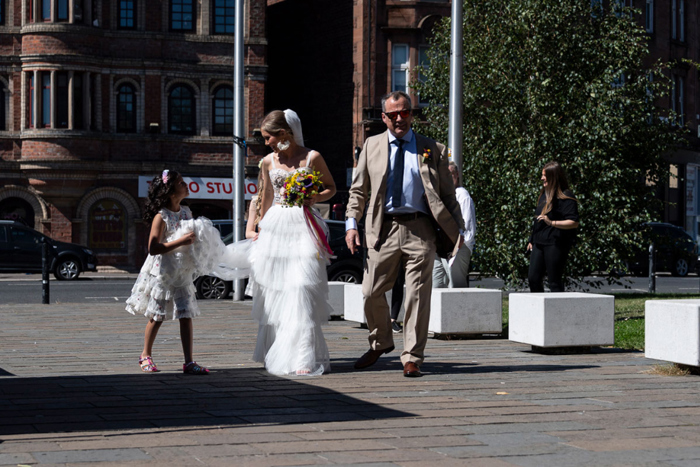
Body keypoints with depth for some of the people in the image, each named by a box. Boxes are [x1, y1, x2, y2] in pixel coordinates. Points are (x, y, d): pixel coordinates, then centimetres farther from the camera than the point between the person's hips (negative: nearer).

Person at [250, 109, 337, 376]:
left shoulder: (312, 158, -1)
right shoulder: (268, 162, 10)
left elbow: (331, 187, 10)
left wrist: (315, 198, -10)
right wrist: (260, 230, 26)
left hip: (303, 228, -4)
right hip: (275, 227, 4)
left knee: (301, 289, -10)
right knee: (274, 291, 4)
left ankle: (304, 357, -8)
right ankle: (275, 353, 15)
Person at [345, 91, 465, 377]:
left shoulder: (432, 150, 8)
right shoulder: (372, 146, 12)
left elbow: (447, 194, 10)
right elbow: (358, 190, 13)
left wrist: (457, 229, 3)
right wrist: (351, 223, 1)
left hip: (420, 230, -1)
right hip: (383, 229, 2)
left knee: (417, 295, -2)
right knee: (372, 293, 4)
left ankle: (412, 358, 7)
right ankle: (380, 343, 29)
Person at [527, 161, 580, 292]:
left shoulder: (566, 197, -10)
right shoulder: (544, 195, 16)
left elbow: (574, 223, -16)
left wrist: (551, 222, -27)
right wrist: (532, 240, 23)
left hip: (556, 244, -8)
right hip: (539, 242, 8)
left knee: (554, 281, -4)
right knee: (533, 278, 4)